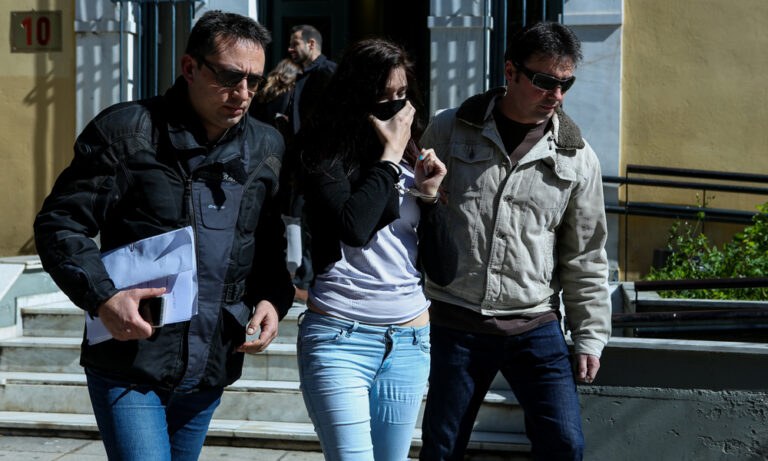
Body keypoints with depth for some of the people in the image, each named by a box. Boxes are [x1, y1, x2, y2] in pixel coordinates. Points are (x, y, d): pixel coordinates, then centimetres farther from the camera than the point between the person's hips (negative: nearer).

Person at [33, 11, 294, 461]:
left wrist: (273, 299, -3)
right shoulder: (126, 130, -7)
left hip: (210, 370, 5)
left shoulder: (267, 148, 7)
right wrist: (103, 298, -21)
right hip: (129, 364, -5)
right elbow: (60, 222, -7)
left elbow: (273, 246, 17)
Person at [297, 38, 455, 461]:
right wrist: (389, 155, -11)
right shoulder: (328, 158, -2)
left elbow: (445, 272, 9)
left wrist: (430, 195, -4)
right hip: (339, 338, -5)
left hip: (408, 342, 5)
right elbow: (353, 228, -23)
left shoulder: (415, 167, 11)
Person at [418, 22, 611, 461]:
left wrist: (590, 337, 6)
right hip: (454, 324, -1)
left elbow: (586, 257, 8)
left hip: (534, 326, 1)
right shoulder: (449, 131, -1)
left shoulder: (577, 157, 3)